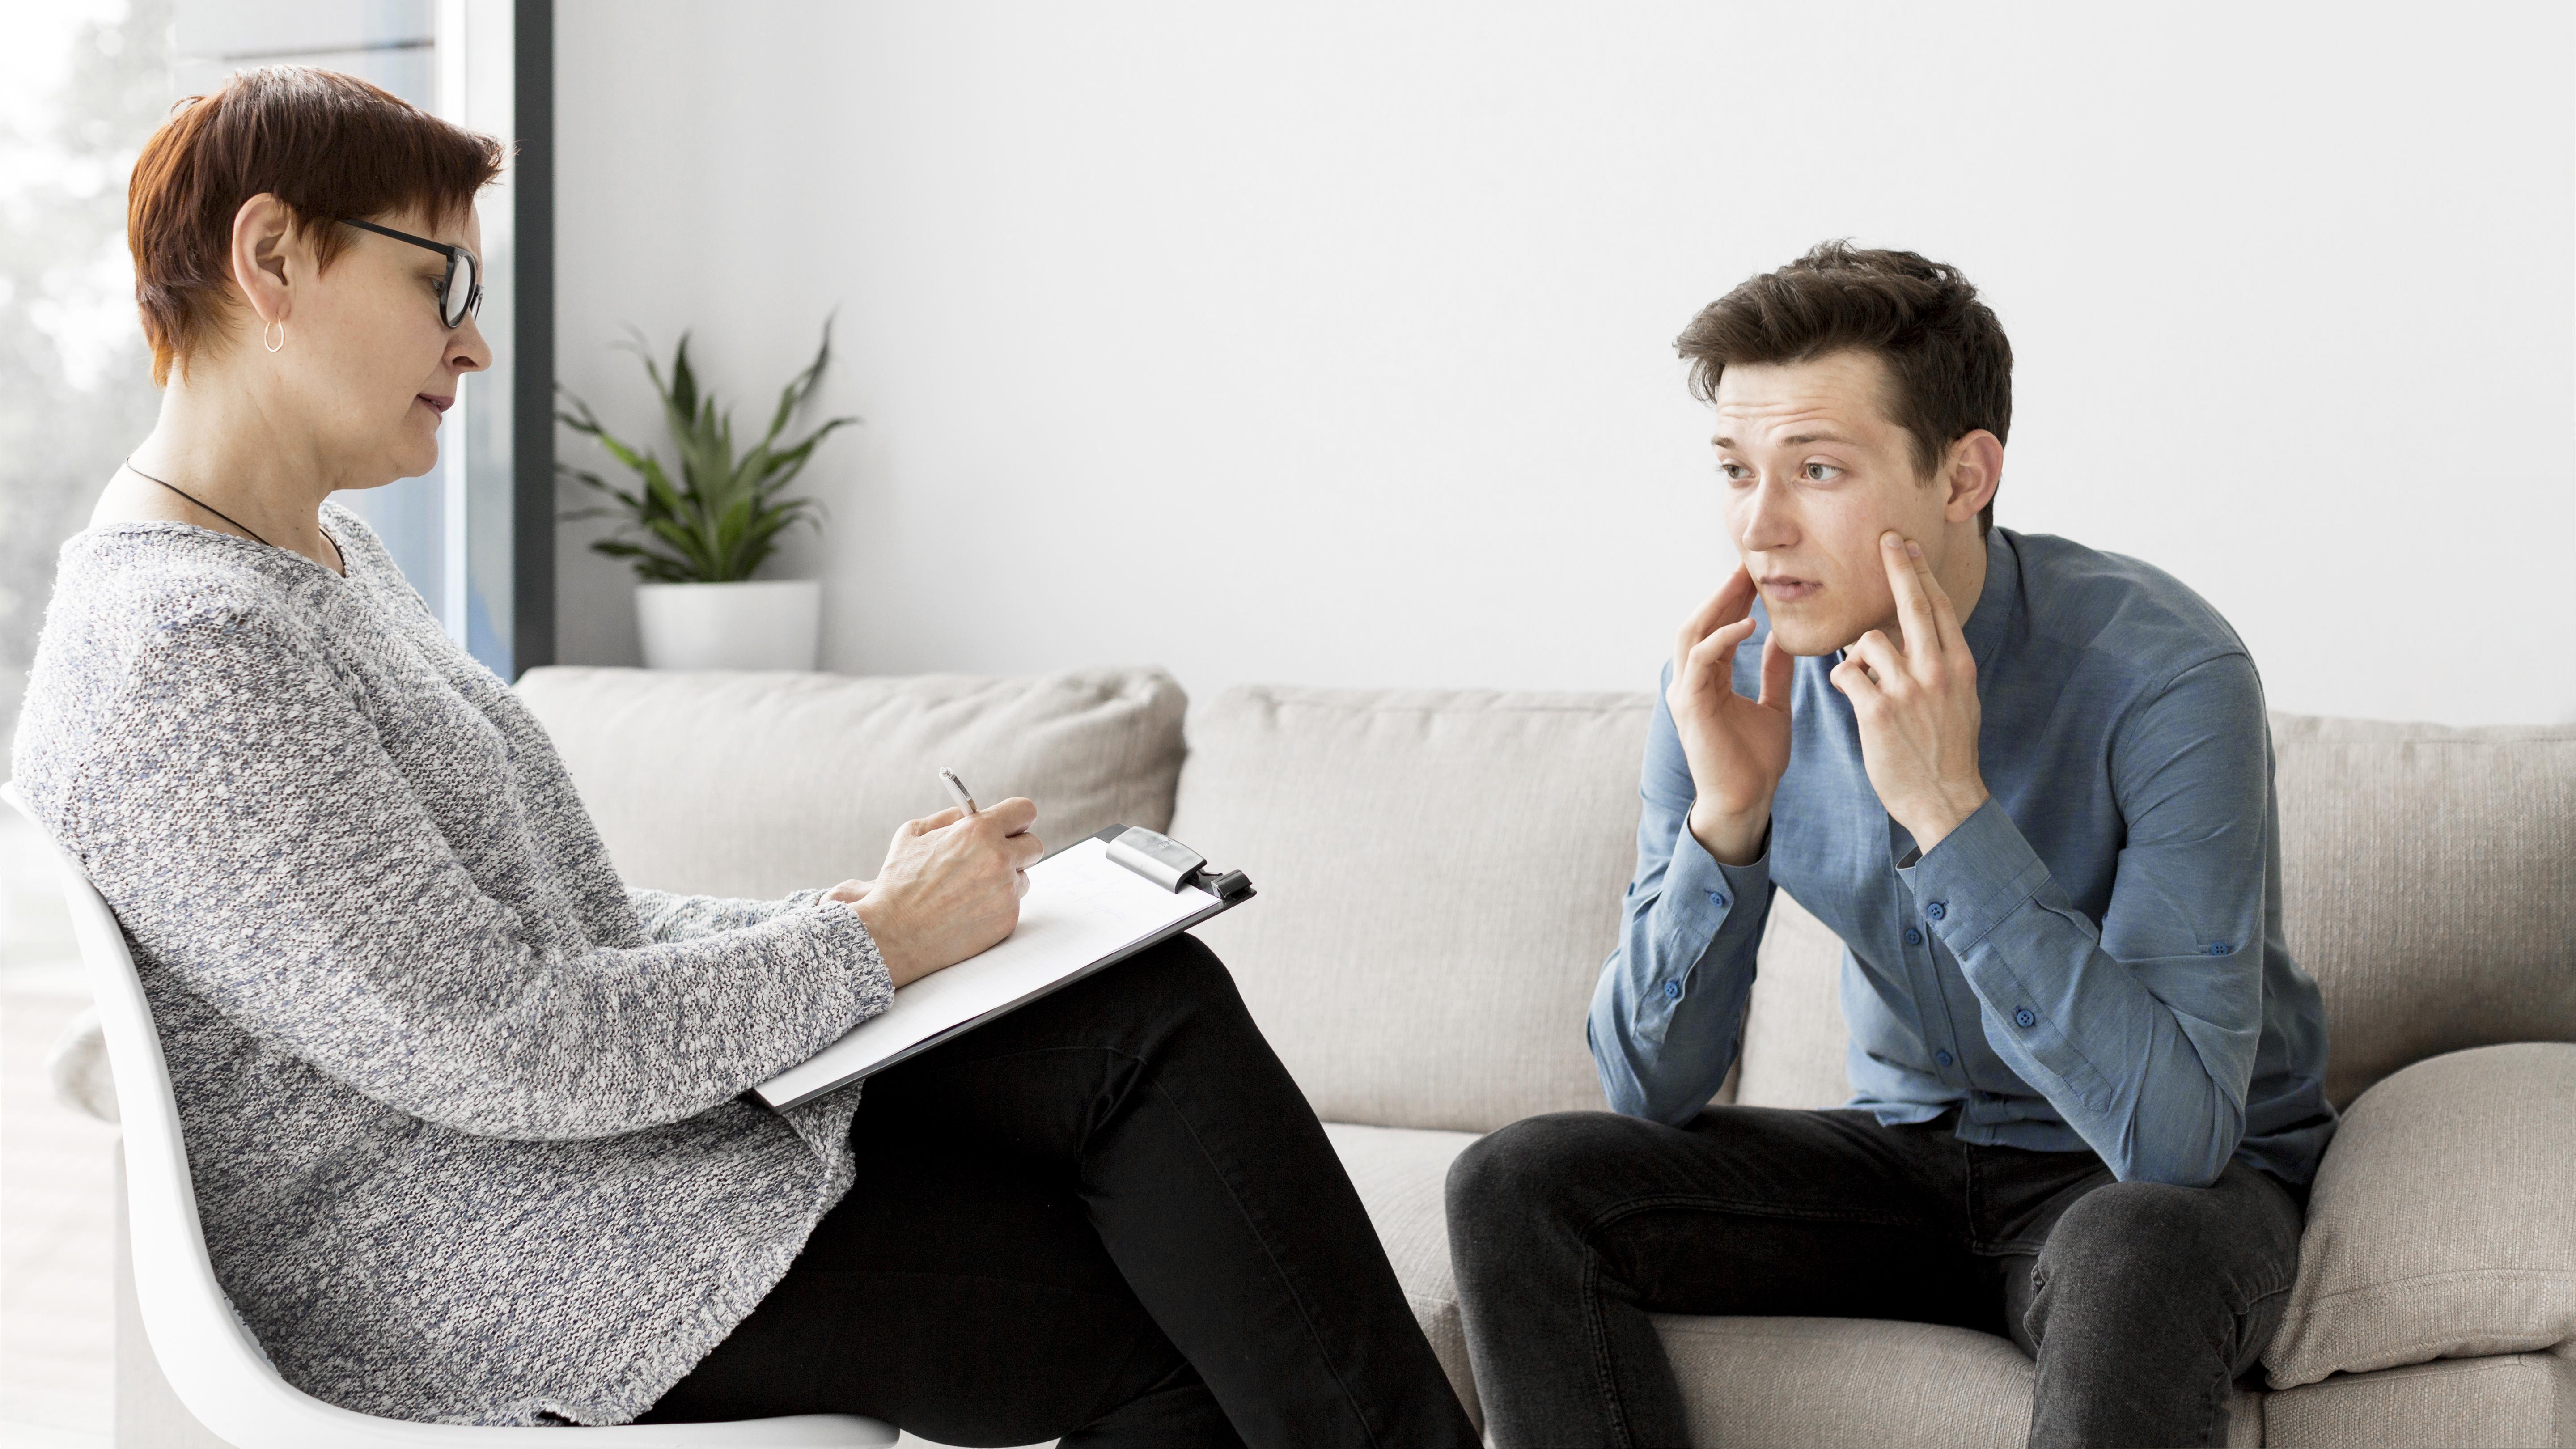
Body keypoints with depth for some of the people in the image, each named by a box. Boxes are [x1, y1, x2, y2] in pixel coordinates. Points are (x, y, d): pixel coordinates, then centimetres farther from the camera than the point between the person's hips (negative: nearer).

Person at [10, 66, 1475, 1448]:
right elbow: (500, 1051, -23)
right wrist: (874, 942, -13)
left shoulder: (330, 551, 14)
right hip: (495, 1299, -9)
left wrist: (839, 915, 3)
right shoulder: (184, 653, -19)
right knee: (1154, 1331, -14)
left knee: (1158, 1008, -9)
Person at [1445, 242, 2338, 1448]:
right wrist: (1726, 818, -22)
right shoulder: (1735, 674, -8)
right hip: (1910, 1155, 5)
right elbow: (1652, 1088, -6)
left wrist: (1950, 809, -35)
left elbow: (2177, 1131, -31)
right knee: (1517, 1187, -14)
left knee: (2137, 1259, -40)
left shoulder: (2164, 676, -24)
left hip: (2176, 1183, -5)